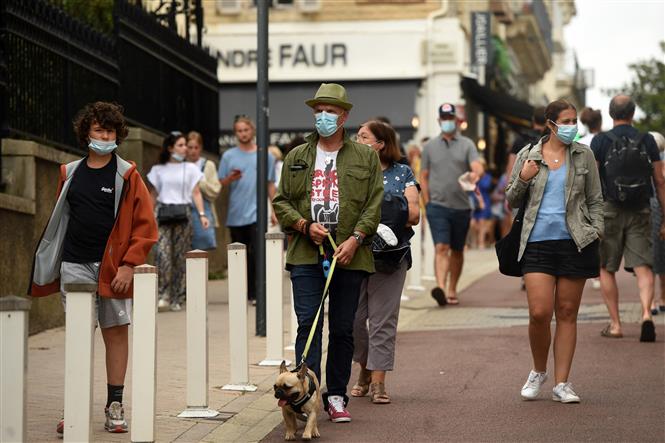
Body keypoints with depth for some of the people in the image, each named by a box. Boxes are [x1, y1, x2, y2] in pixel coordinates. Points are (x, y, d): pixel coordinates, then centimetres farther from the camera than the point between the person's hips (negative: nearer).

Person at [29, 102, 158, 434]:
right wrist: (51, 263, 12)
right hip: (74, 266, 2)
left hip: (112, 268, -2)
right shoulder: (70, 173, 10)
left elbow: (145, 226, -3)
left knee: (116, 331, 4)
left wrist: (129, 265, -11)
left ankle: (115, 406, 11)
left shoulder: (127, 175, 0)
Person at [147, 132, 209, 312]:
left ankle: (178, 299, 7)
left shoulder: (190, 168, 9)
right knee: (162, 253, -15)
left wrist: (202, 214, -8)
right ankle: (164, 295, -11)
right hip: (164, 214, 0)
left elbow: (196, 193, 5)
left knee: (180, 257, 0)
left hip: (183, 214, 0)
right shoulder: (158, 169, 10)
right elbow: (153, 195, 14)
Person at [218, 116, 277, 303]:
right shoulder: (229, 156, 8)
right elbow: (221, 183, 7)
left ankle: (255, 293, -10)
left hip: (257, 213, -1)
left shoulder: (266, 156, 8)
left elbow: (271, 184, 11)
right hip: (235, 214, 2)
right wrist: (231, 178, -14)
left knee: (256, 253, -12)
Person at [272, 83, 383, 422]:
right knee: (308, 324, -8)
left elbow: (374, 204, 3)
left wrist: (355, 238, -10)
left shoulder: (366, 158, 8)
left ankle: (336, 397, 14)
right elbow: (281, 201, 11)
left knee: (343, 330, 6)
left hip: (349, 254, 0)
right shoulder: (297, 158, 12)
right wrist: (305, 226, -6)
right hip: (306, 254, 0)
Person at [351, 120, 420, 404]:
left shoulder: (402, 174, 6)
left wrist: (383, 213, -8)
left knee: (383, 320, -2)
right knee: (353, 318, 2)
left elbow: (413, 215, -3)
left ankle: (378, 381, 2)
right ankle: (364, 370, 24)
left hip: (389, 256, -2)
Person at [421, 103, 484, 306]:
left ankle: (452, 290, 21)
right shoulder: (430, 146, 8)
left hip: (461, 207, 1)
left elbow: (477, 166, -10)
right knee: (441, 248, -15)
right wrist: (427, 202, 2)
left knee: (457, 251, 10)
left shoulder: (467, 144, 5)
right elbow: (423, 176, 11)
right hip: (438, 206, -1)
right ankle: (440, 287, -28)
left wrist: (476, 173, -35)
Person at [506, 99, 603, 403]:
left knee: (567, 313, 3)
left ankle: (561, 383, 10)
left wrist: (596, 232, 0)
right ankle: (538, 372, 15)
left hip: (575, 242, 1)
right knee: (539, 313, -10)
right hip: (538, 242, -1)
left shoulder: (584, 156, 7)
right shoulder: (527, 156, 6)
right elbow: (512, 201, 13)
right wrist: (523, 180, -6)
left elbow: (595, 200, 12)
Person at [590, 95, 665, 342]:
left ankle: (615, 324, 8)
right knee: (643, 265, 0)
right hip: (640, 211, 1)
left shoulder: (600, 141, -2)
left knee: (606, 269, 10)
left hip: (610, 210, -1)